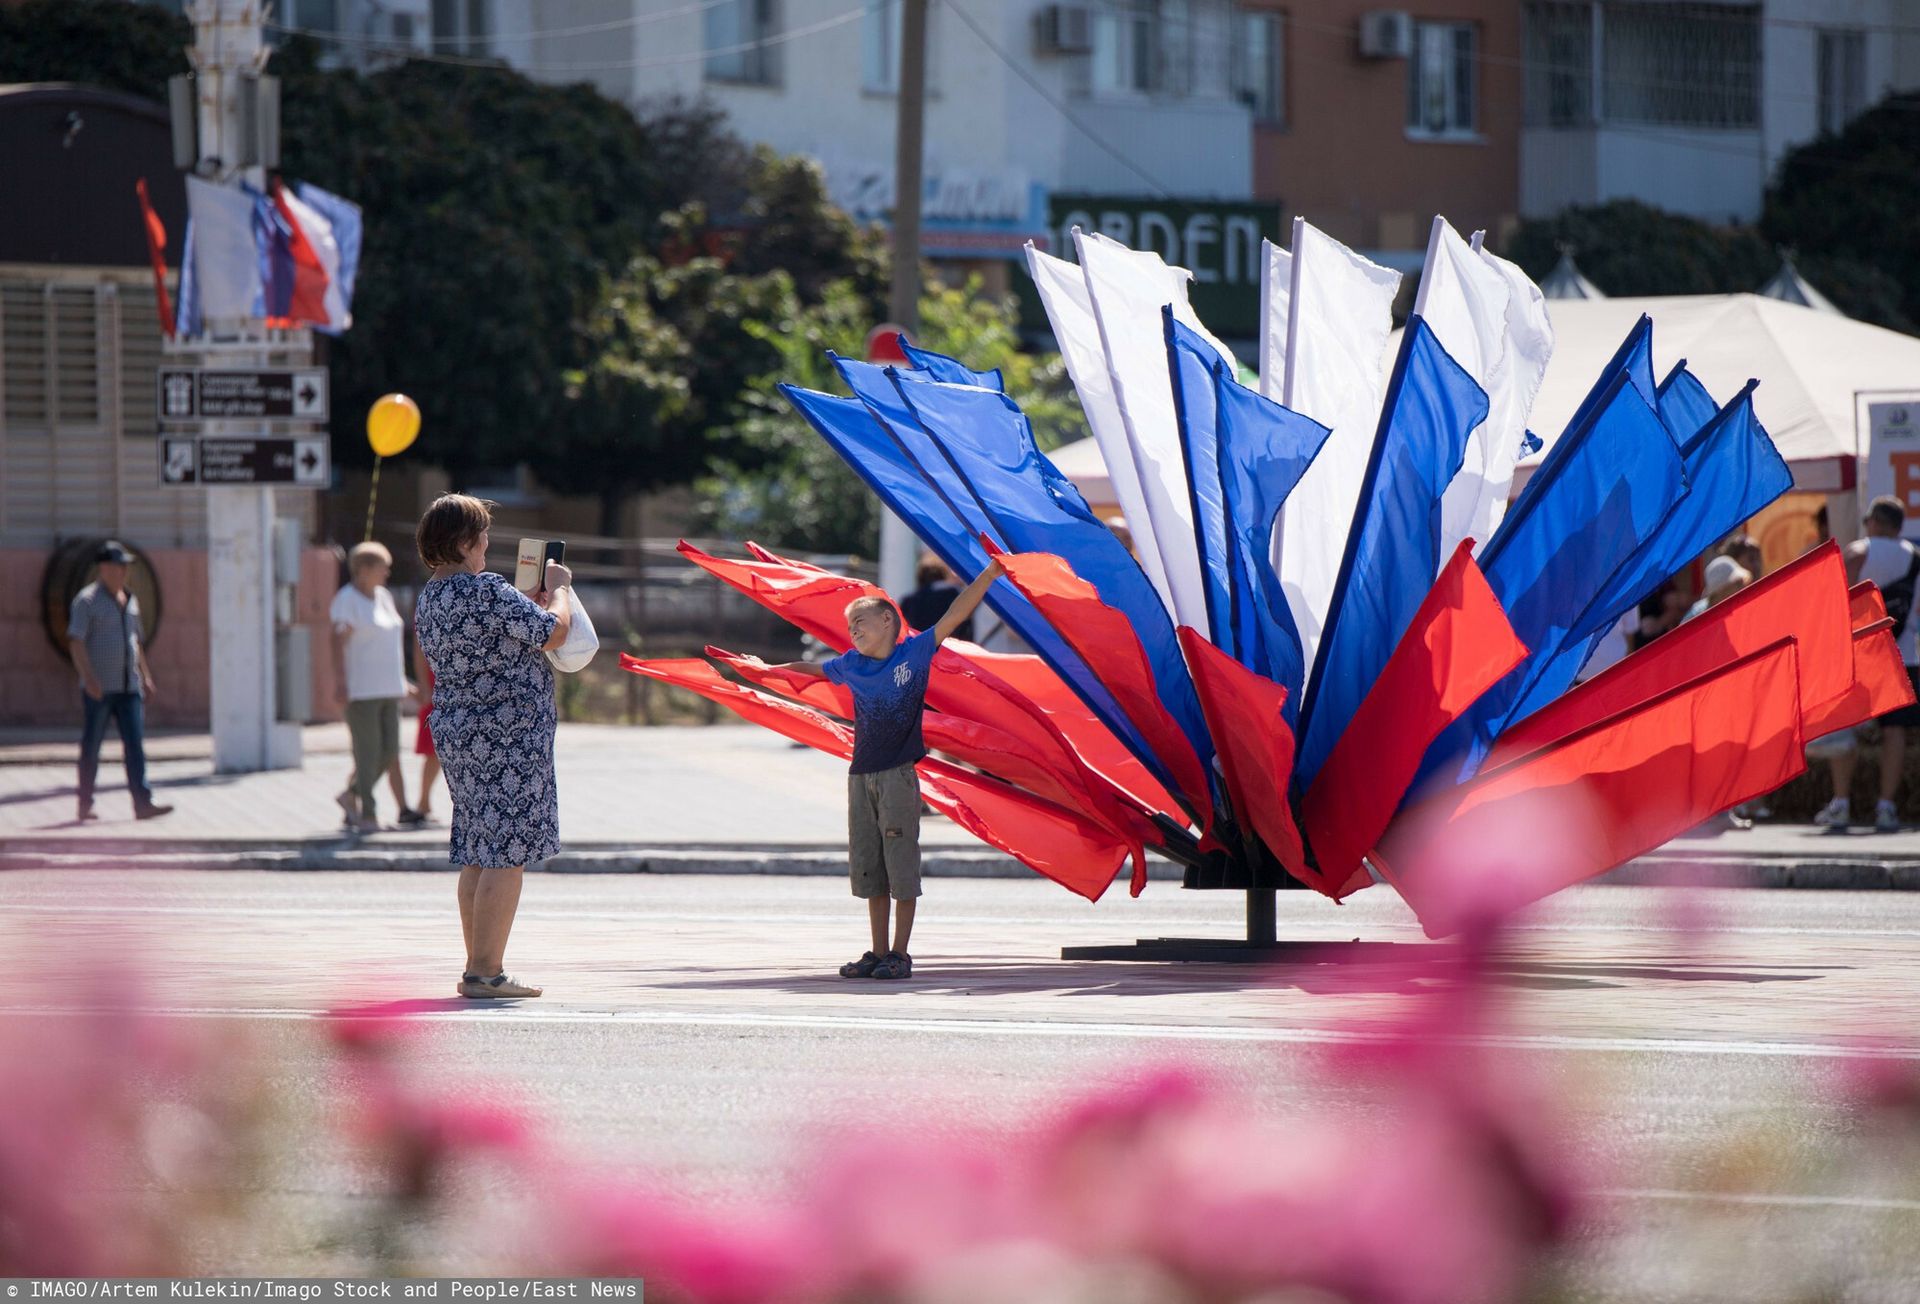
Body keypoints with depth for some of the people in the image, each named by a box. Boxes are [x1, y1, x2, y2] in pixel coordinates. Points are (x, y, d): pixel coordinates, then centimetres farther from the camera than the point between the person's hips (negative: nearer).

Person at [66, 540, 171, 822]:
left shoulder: (130, 600, 16)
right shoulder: (87, 600, -6)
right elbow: (76, 642, -13)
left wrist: (146, 676, 17)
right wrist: (89, 678, -23)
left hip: (128, 687, 6)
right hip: (99, 688, -6)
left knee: (135, 744, -6)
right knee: (91, 746, 2)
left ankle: (143, 803, -13)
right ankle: (85, 805, 11)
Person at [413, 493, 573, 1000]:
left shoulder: (429, 598, 11)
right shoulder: (486, 590, -17)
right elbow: (553, 633, -14)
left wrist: (533, 599, 22)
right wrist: (558, 588, 3)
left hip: (456, 732, 9)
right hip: (508, 735, -9)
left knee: (478, 855, 13)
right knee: (507, 854, -6)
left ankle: (478, 968, 15)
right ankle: (485, 972, -9)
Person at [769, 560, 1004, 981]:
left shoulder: (915, 652, -1)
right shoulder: (850, 665, 12)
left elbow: (955, 615, -7)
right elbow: (811, 670, 31)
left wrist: (989, 574, -15)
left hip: (898, 774, -5)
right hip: (861, 774, 5)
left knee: (901, 863, -5)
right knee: (868, 867, 7)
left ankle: (900, 955, -2)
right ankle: (877, 954, 13)